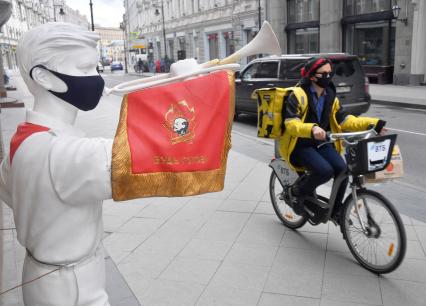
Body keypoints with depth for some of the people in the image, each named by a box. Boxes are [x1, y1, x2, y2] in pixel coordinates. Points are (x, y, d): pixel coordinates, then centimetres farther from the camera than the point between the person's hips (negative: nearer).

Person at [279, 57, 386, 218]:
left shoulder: (330, 96, 8)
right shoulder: (298, 95, -13)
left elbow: (343, 119, 5)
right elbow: (291, 123, -24)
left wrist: (372, 123, -7)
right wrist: (312, 128, -44)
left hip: (322, 143, 6)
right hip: (300, 146, -6)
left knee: (342, 170, -18)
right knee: (325, 171, -29)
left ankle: (336, 209, 5)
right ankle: (298, 191, 0)